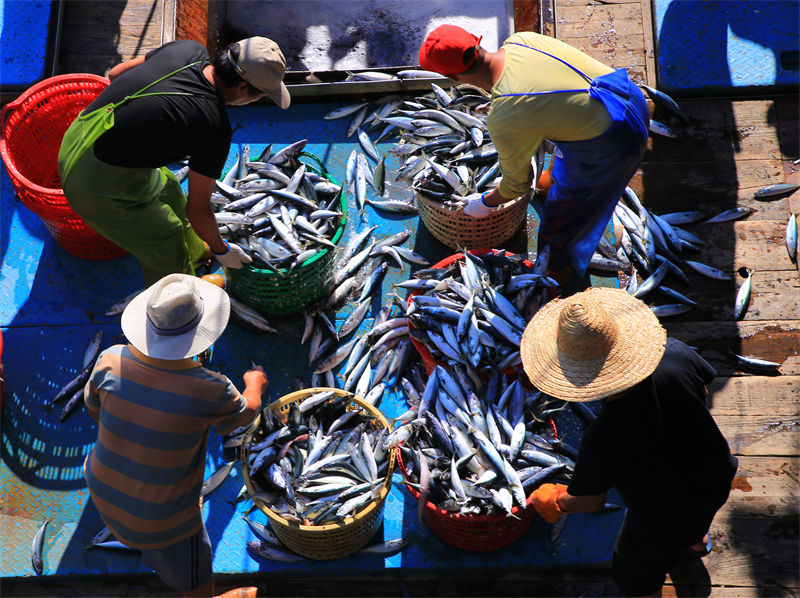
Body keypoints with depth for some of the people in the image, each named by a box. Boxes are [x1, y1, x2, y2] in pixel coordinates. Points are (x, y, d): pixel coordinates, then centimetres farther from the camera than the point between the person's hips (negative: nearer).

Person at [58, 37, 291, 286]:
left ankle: (192, 251, 57)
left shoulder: (189, 49, -5)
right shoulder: (215, 128, -24)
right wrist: (221, 250, 6)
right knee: (167, 250, 12)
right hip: (99, 185, -8)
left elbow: (115, 73, 12)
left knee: (166, 188, 31)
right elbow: (198, 210, -12)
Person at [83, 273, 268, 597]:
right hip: (161, 515, -5)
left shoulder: (112, 361, -23)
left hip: (103, 490, 5)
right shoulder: (209, 391, -32)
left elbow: (94, 408, -2)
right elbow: (244, 412, -8)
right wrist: (254, 383, 14)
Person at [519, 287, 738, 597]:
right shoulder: (674, 354, -32)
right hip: (717, 478, 5)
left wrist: (553, 501, -1)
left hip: (662, 520, -5)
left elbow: (591, 502, -22)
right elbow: (702, 391, -7)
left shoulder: (601, 440, -42)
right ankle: (696, 541, 76)